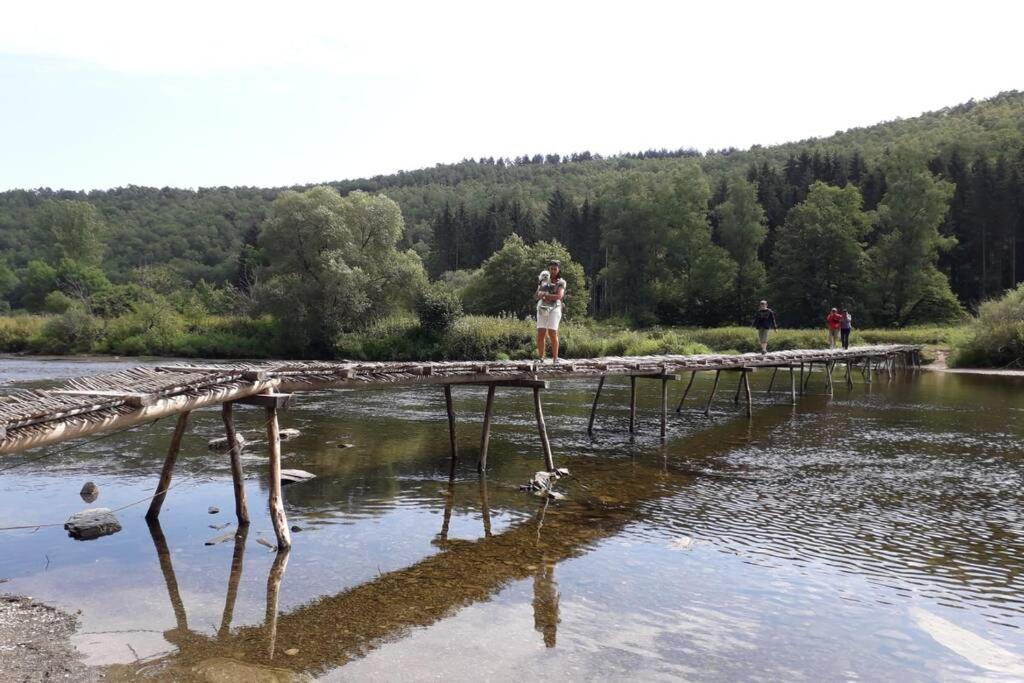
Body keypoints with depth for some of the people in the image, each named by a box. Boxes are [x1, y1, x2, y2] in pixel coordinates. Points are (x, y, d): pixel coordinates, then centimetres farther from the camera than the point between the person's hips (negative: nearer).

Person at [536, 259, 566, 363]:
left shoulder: (561, 282, 6)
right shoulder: (544, 281, 18)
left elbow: (559, 296, -9)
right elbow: (538, 295, 10)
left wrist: (545, 295, -7)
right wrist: (541, 283, -5)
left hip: (554, 308, -3)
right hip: (542, 309, 3)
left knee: (552, 333, -13)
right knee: (540, 334, -5)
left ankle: (555, 359, -9)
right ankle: (540, 358, 1)